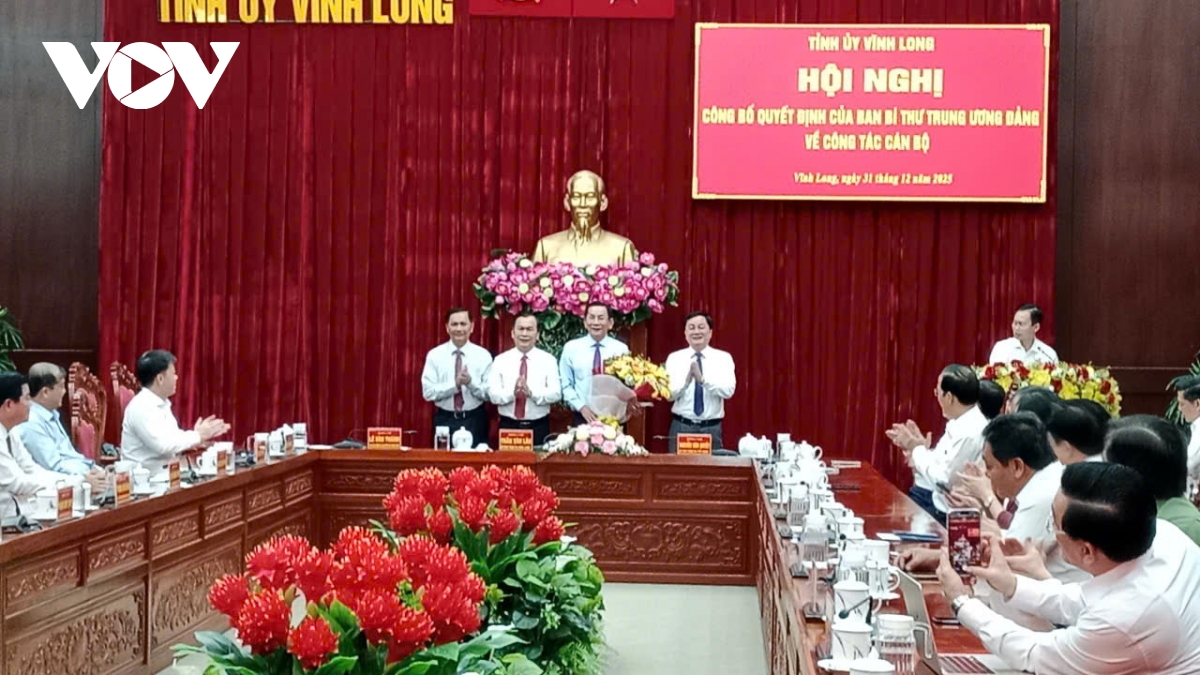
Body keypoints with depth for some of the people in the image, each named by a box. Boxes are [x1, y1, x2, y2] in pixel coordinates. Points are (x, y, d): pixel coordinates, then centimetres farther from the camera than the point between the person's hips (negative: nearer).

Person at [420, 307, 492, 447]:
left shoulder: (483, 355, 0)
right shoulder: (435, 355, 0)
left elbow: (489, 393, -5)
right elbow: (428, 392, -8)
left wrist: (471, 383, -22)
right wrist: (455, 384, -20)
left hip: (475, 421, 0)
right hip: (445, 420, 0)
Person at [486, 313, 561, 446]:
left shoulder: (548, 360, 2)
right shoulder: (500, 360, 4)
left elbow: (556, 393, -7)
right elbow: (493, 394, -4)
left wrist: (532, 393, -24)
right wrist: (512, 393, -24)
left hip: (539, 427, 0)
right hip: (508, 426, 0)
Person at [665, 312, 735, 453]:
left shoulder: (723, 358, 1)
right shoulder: (674, 358, 2)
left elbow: (728, 390, -13)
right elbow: (668, 393, -8)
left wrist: (703, 379, -27)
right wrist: (686, 380, -26)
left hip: (712, 428, 0)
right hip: (681, 427, 0)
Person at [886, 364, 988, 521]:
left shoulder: (970, 433, -24)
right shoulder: (959, 422, 7)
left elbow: (943, 481, -22)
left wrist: (918, 449, -10)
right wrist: (917, 447, -1)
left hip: (946, 511, -9)